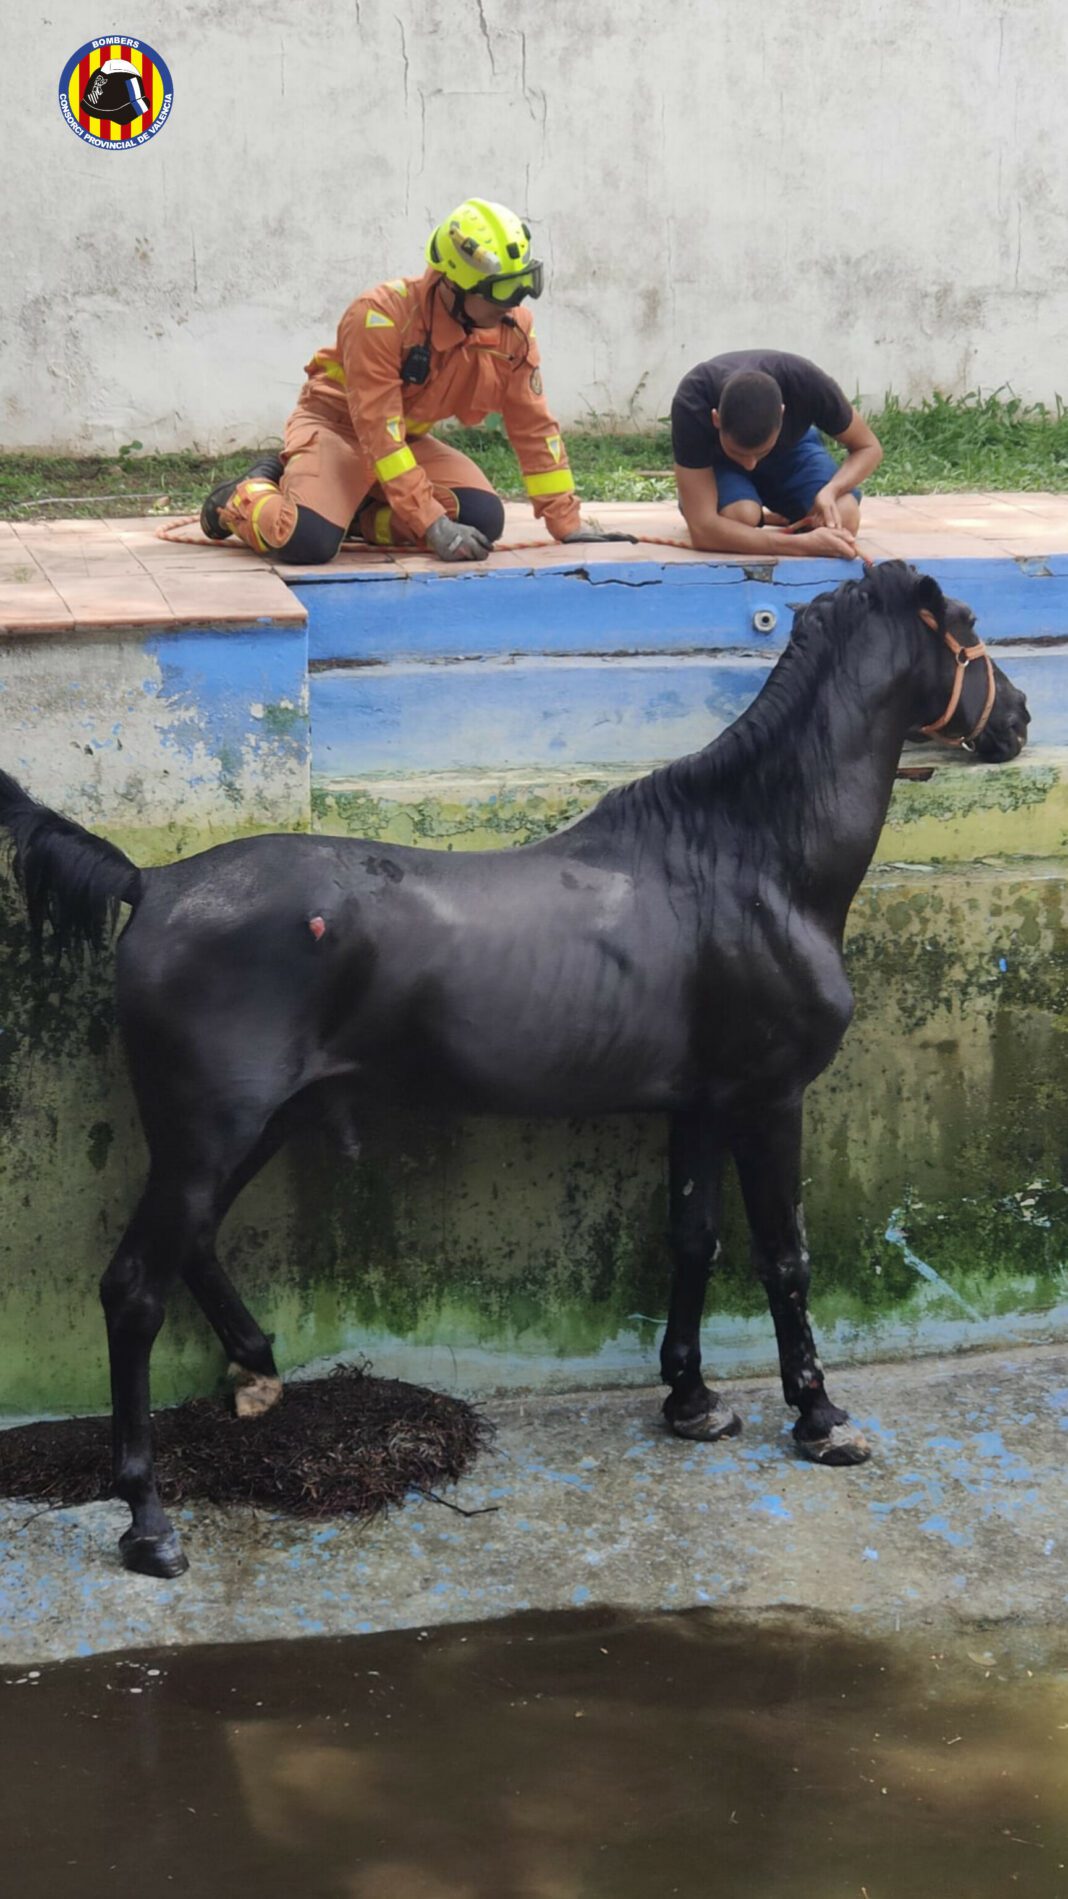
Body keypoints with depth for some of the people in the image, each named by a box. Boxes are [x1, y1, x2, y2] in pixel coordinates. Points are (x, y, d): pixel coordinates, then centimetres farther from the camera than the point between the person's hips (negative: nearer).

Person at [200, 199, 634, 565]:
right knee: (309, 541, -32)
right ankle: (241, 498, 4)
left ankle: (355, 512, 3)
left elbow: (533, 424, -5)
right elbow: (377, 432, -33)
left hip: (408, 438, 6)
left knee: (484, 520, -19)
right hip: (336, 425, -6)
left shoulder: (512, 327, -13)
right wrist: (433, 524, -37)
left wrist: (566, 522, -9)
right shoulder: (381, 316, -32)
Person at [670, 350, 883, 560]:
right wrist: (803, 544, -51)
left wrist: (830, 490, -37)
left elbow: (867, 447, -16)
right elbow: (702, 529, -43)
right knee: (739, 517, -35)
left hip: (790, 448, 2)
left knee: (843, 518, -27)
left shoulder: (805, 383, -34)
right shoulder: (691, 406, -39)